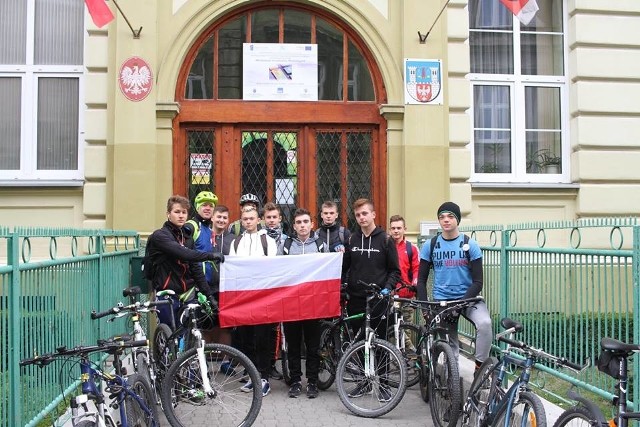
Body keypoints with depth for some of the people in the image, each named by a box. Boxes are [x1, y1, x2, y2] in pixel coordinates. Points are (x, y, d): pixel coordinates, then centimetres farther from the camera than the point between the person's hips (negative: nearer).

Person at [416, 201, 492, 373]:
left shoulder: (470, 245, -2)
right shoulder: (430, 246, 3)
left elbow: (477, 282, -5)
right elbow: (421, 280, 6)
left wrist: (463, 302, -19)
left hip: (468, 298, -1)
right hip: (441, 300, 2)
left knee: (484, 323, -28)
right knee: (449, 343, 2)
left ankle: (480, 366, -15)